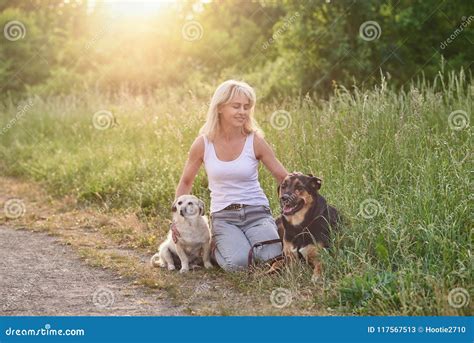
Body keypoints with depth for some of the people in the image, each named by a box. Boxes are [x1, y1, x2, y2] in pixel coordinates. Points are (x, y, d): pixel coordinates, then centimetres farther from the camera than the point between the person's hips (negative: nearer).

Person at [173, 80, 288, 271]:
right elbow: (185, 182, 11)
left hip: (256, 212, 0)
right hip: (223, 215, 0)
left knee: (271, 257, -27)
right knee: (236, 263, -28)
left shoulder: (255, 141, -5)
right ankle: (214, 247, 8)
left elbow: (283, 178, 1)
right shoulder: (203, 144, -3)